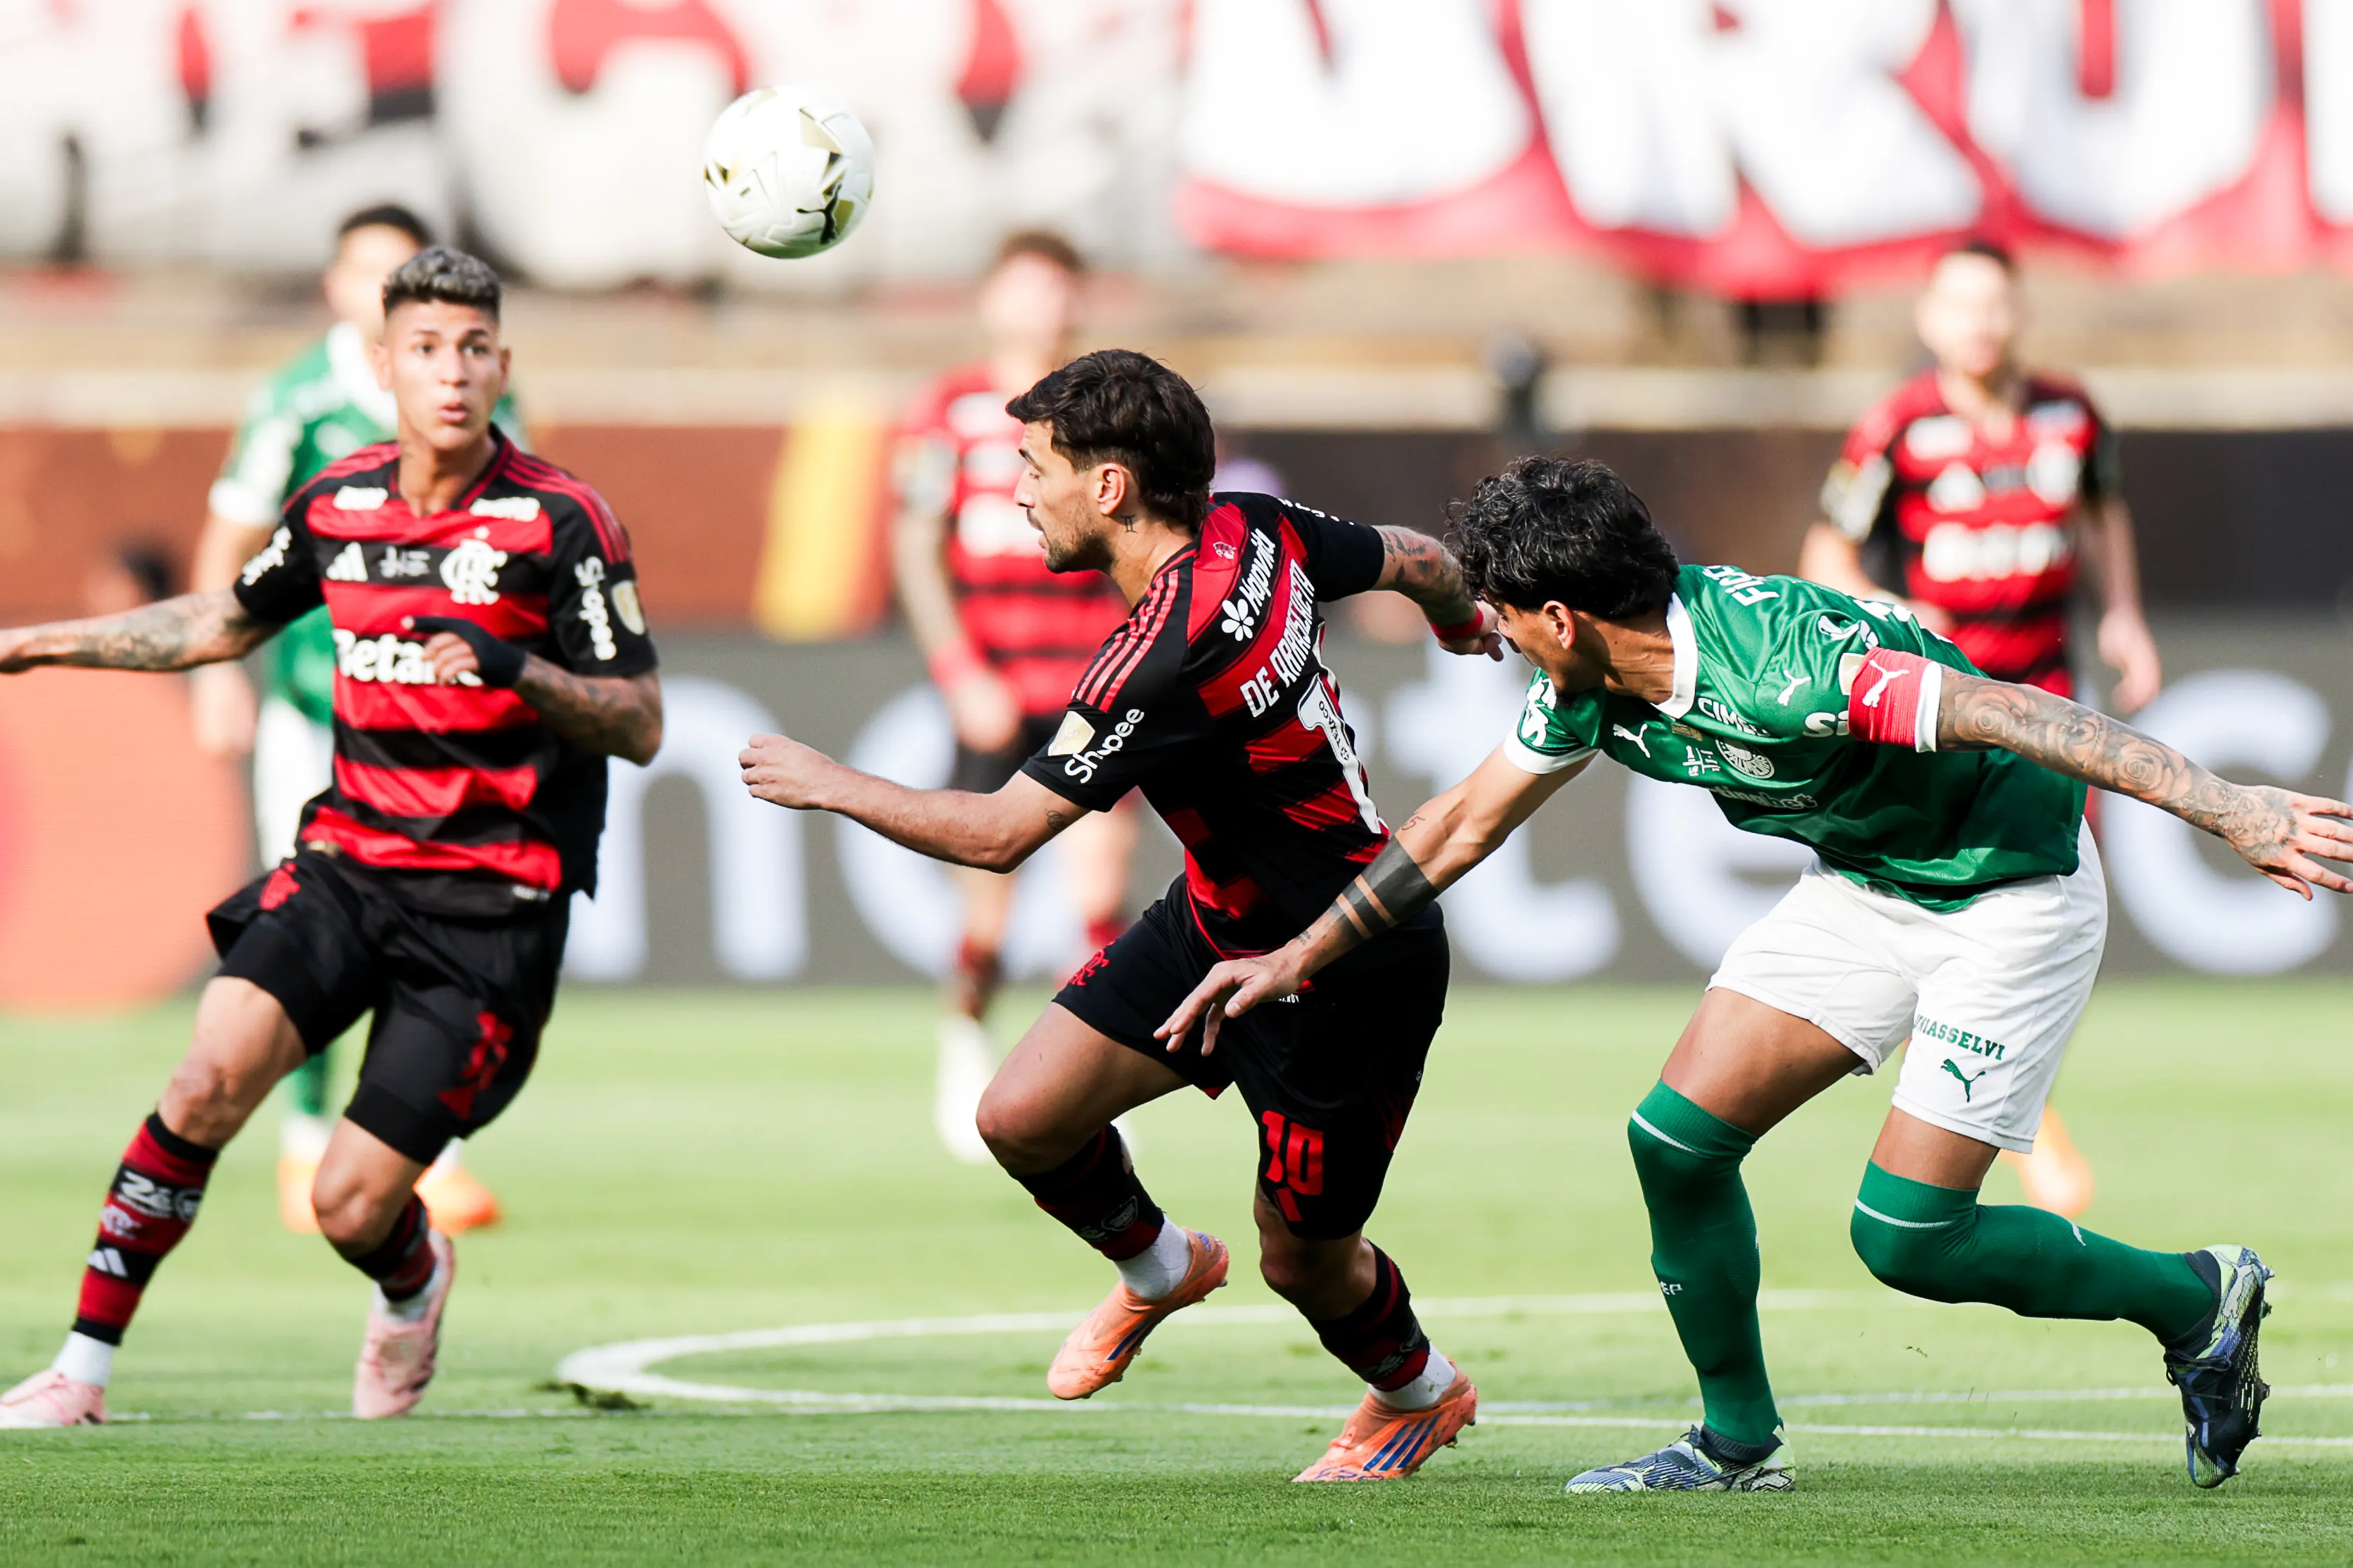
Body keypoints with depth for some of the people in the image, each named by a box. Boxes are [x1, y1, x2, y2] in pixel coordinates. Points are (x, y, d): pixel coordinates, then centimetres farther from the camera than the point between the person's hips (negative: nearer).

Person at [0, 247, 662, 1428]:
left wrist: (516, 669, -27)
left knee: (350, 1206, -8)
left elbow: (640, 725, -9)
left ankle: (413, 1283, 30)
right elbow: (227, 622, 25)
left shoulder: (558, 522, -9)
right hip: (348, 861, 4)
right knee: (210, 1078, -20)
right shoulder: (336, 505, 6)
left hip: (492, 904, -4)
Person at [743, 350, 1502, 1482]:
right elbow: (1419, 562, 9)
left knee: (1302, 1260, 9)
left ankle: (1420, 1395, 41)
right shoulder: (1257, 534, -9)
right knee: (1021, 1118, 1)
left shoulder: (1166, 659, -33)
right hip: (1218, 921, 8)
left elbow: (997, 834, -27)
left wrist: (828, 783, -13)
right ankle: (1159, 1270, 31)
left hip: (1348, 980, -8)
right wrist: (1465, 624, 34)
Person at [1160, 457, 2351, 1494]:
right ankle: (1738, 1442, 14)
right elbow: (1466, 824, 9)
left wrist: (2230, 809, -40)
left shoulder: (1776, 665, -33)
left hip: (2012, 886, -8)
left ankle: (2197, 1300, 11)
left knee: (1906, 1235, -11)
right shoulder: (1590, 687, -6)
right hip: (1865, 882, 8)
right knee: (1676, 1137, -3)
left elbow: (2015, 711, -35)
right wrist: (1296, 960, 13)